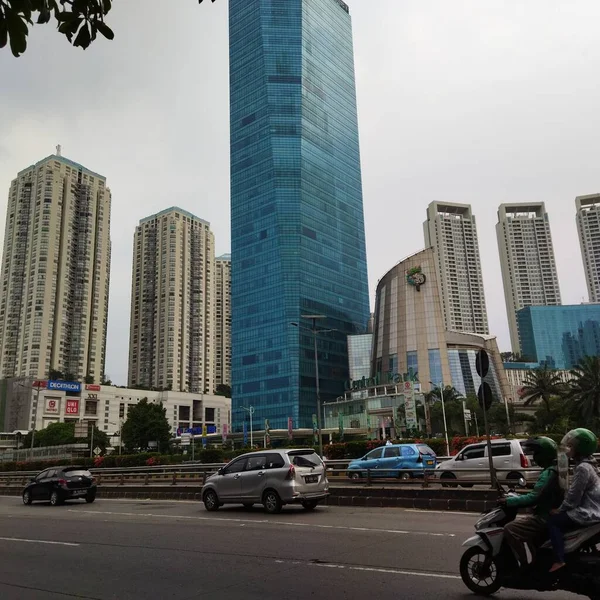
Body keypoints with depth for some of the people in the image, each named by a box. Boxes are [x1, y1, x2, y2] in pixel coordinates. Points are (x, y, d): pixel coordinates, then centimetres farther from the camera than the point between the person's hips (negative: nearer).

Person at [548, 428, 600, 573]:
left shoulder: (583, 468, -21)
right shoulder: (585, 464, 11)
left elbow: (573, 496, -19)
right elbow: (575, 492, 17)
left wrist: (560, 509, -7)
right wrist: (562, 508, 15)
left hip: (588, 513, -10)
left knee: (553, 521, -8)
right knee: (557, 518, 20)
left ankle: (559, 560, -12)